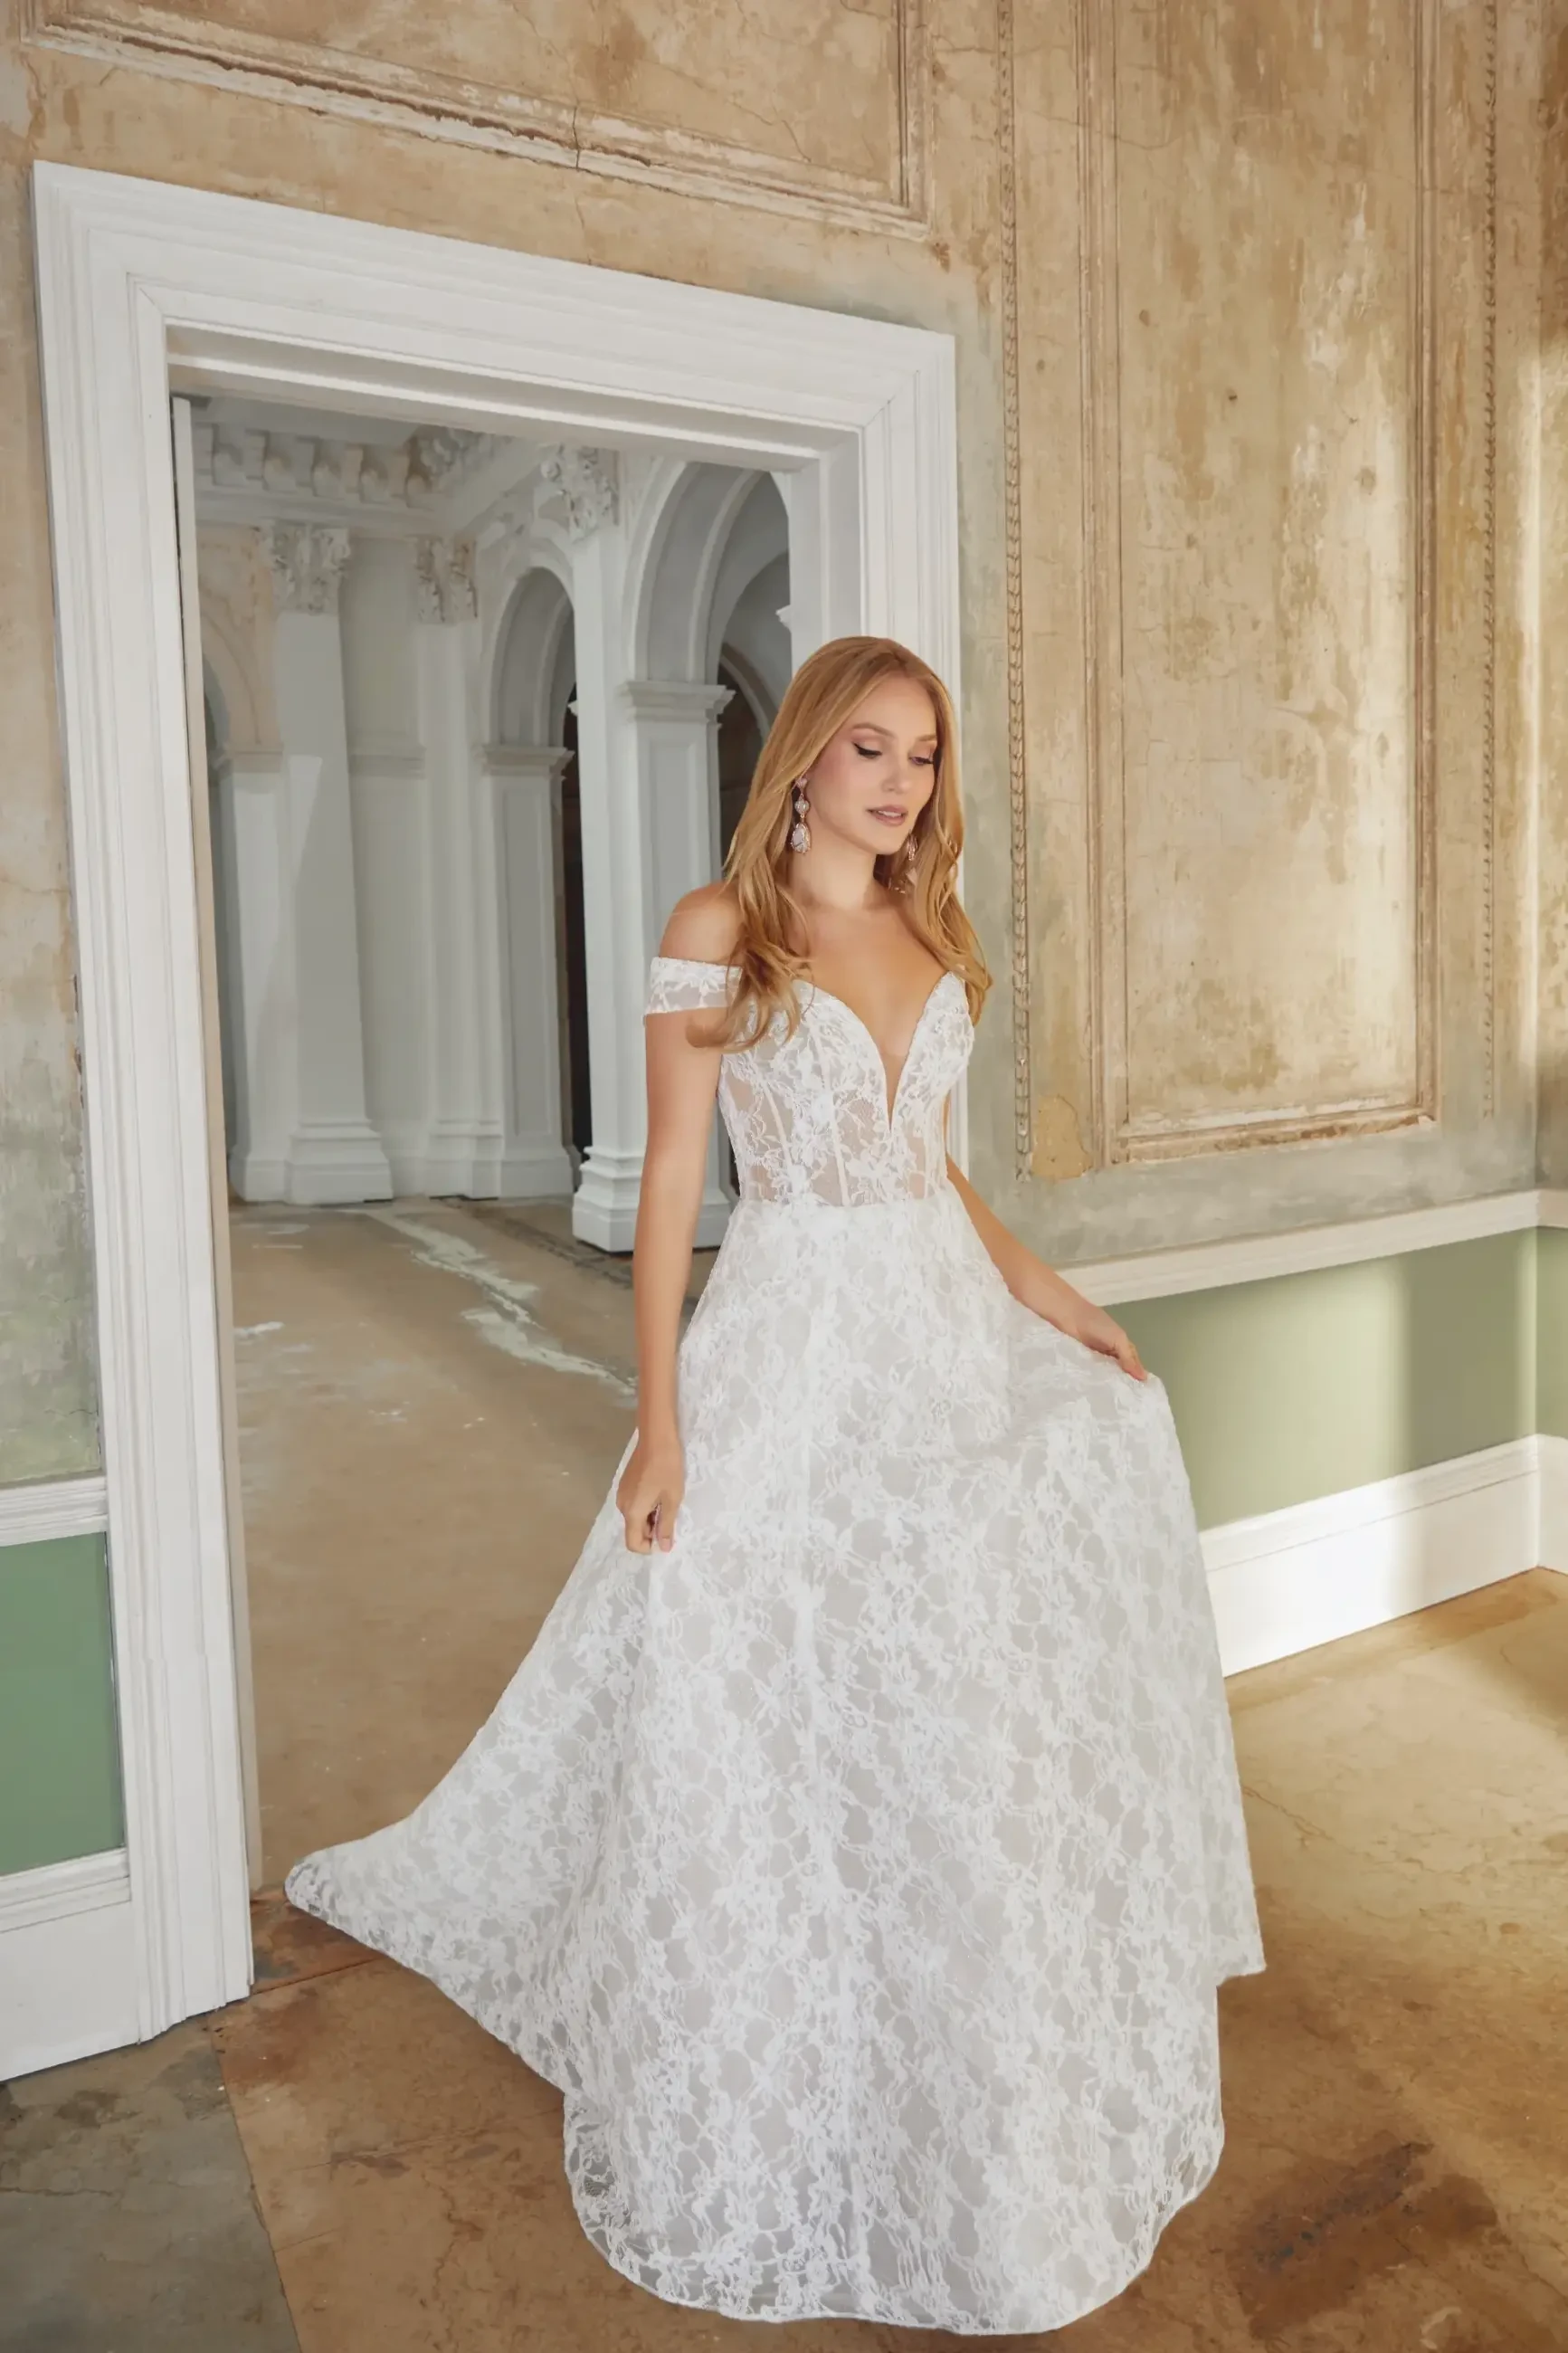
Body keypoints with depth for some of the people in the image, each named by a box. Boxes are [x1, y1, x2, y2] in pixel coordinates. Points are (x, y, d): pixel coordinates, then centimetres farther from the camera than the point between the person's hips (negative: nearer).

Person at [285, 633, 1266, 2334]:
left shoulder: (931, 933, 10)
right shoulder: (716, 931, -8)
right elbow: (671, 1180, -10)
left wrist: (1044, 1297, 8)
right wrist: (660, 1421, -14)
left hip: (949, 1336, 6)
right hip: (796, 1349, -6)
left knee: (967, 1713, 15)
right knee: (773, 1723, 5)